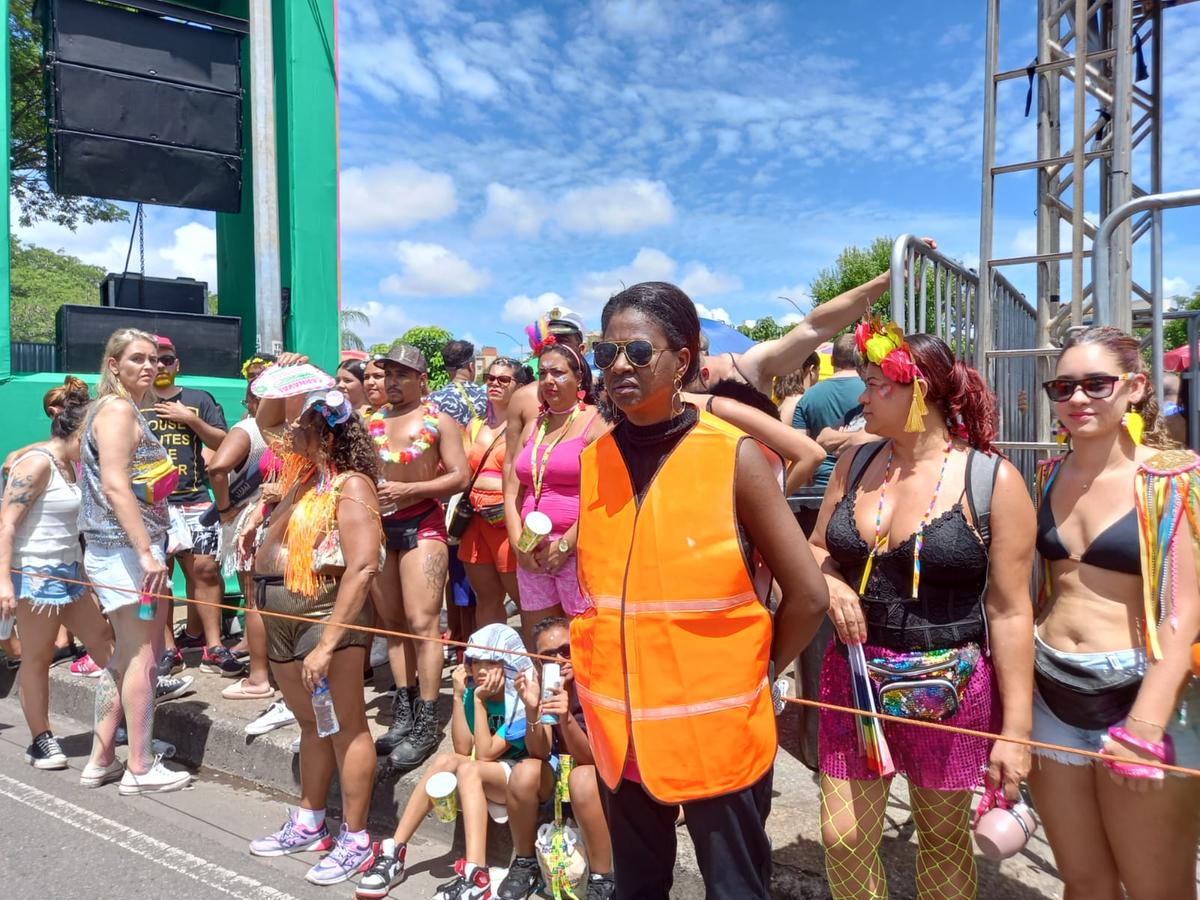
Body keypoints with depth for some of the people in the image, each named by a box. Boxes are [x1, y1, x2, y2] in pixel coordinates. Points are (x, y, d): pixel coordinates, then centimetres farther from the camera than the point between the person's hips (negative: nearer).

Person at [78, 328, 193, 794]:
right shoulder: (119, 409, -12)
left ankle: (101, 760, 25)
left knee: (128, 654, 16)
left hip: (120, 549, 10)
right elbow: (114, 484, -22)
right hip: (126, 547, -10)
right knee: (144, 654, -3)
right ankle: (140, 768, 7)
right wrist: (147, 552, -26)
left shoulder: (127, 410, 17)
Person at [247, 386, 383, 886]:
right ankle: (308, 825, 34)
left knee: (345, 724, 0)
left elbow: (362, 568, -24)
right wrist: (280, 384, 10)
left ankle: (355, 841, 12)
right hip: (280, 615, 9)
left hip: (325, 610, -9)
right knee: (310, 723, 20)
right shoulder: (302, 475, 11)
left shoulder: (350, 486, -16)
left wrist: (326, 643, -26)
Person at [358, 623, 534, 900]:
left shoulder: (523, 701, -16)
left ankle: (475, 876, -43)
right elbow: (463, 749, -10)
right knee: (446, 760, -24)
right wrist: (459, 696, -16)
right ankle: (394, 852, -20)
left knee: (468, 768, -32)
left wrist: (480, 700, -24)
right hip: (480, 777, 5)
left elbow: (485, 754, -20)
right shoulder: (472, 692, -2)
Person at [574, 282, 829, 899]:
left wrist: (751, 679, 1)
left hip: (717, 732, -4)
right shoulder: (594, 461, -1)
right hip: (619, 732, 4)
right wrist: (597, 670, 6)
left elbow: (807, 596, -9)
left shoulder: (735, 457, -14)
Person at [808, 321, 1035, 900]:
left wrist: (1016, 728, -10)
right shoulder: (854, 465, 2)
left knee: (943, 840, 16)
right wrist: (833, 587, -9)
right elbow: (816, 550, 14)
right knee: (842, 839, 8)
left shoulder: (992, 480, -11)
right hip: (855, 676, 4)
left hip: (948, 689, -3)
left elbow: (1010, 612, -10)